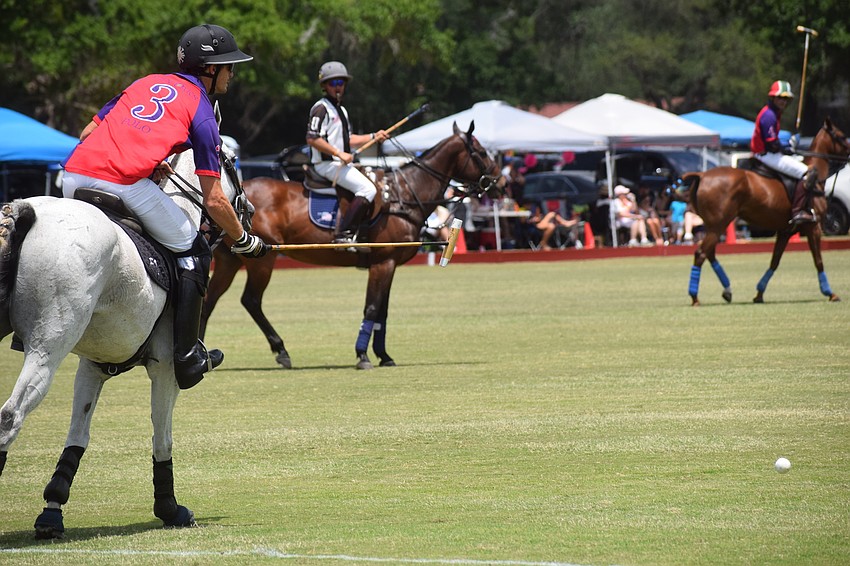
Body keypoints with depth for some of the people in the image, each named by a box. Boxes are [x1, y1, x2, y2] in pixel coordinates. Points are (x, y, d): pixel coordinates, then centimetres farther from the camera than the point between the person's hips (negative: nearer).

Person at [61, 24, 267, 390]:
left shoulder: (145, 83, 27)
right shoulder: (201, 110, 11)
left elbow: (89, 132, 23)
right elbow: (214, 201, 7)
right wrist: (243, 241, 21)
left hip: (75, 172, 6)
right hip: (124, 184, -6)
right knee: (193, 252, 11)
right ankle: (186, 358, 8)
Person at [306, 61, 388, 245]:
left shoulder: (341, 110, 20)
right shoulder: (321, 109, -11)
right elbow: (313, 139, -21)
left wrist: (373, 137, 17)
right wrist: (339, 154, -21)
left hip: (341, 163, 11)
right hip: (327, 163, -11)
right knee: (367, 189, -22)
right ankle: (344, 234, -29)